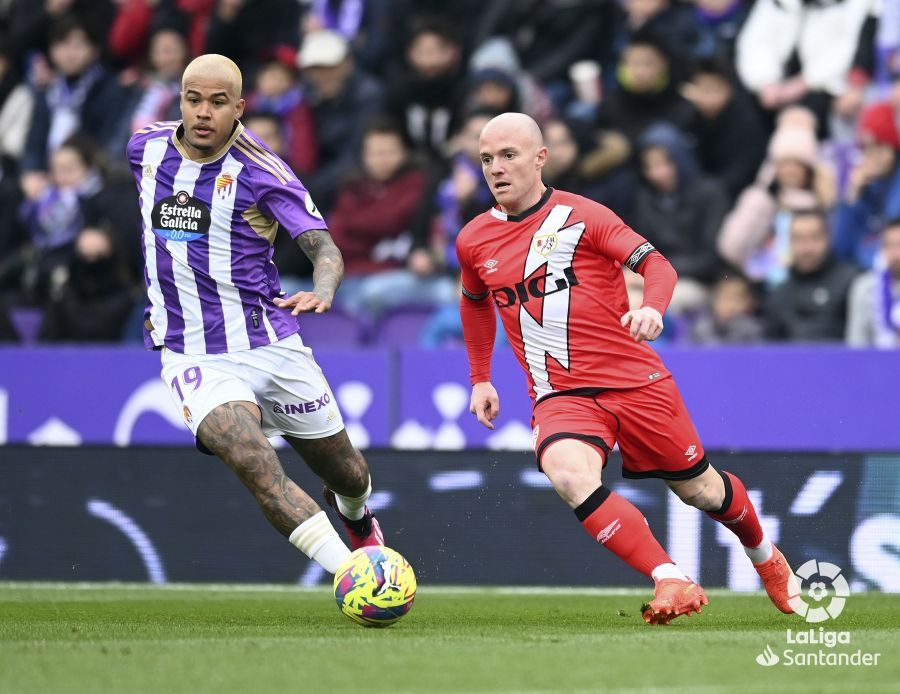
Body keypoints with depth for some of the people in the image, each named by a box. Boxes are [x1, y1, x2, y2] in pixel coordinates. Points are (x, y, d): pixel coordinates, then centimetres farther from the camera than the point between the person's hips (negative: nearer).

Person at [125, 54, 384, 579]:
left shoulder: (261, 172, -12)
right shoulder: (146, 148, -1)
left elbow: (324, 246, -22)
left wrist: (322, 291, -44)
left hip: (271, 346, -1)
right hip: (193, 356, 1)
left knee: (346, 475, 15)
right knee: (250, 457, -29)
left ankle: (358, 519, 53)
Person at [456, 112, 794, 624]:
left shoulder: (580, 216, -5)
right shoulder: (474, 242, 8)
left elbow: (656, 264, -12)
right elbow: (475, 303, 29)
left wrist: (652, 309, -33)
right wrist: (480, 378, 27)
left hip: (636, 381, -2)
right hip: (560, 397, 2)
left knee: (700, 490, 8)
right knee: (568, 472, -32)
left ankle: (766, 558, 42)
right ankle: (671, 583, -32)